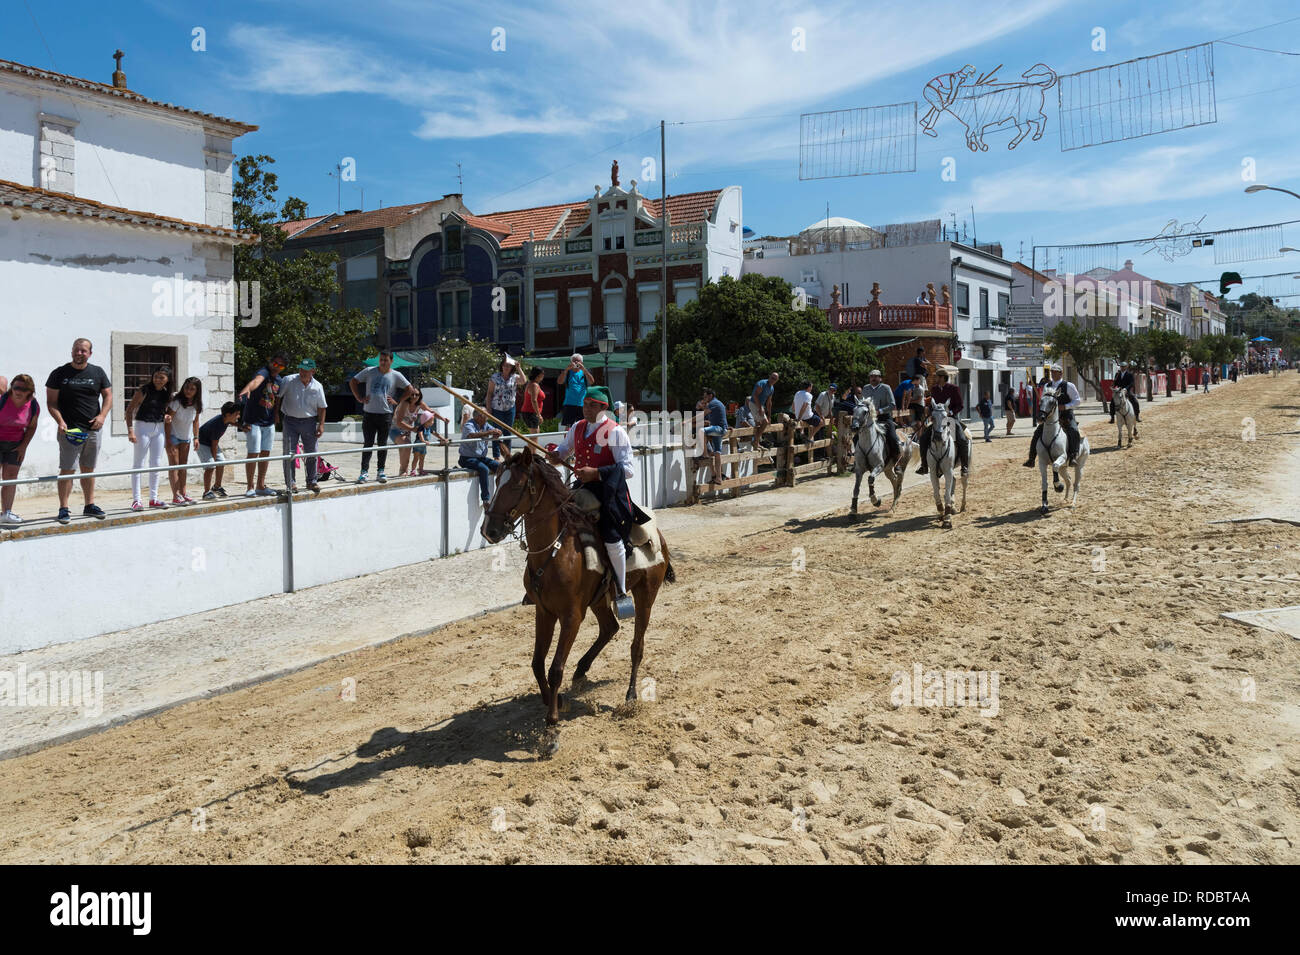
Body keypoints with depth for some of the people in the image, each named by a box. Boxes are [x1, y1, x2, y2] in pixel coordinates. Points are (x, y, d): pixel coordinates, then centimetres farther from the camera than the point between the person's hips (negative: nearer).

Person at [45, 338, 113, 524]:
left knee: (88, 469, 12)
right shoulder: (59, 374, 1)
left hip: (92, 429, 3)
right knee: (67, 469, -7)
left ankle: (89, 505, 19)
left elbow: (108, 396, 12)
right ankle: (63, 508, -3)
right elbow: (51, 402, 0)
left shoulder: (97, 372, 10)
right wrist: (60, 421, -15)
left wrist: (102, 415, -5)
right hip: (70, 430, -3)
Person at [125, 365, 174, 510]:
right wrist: (130, 430, -22)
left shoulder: (166, 394, 5)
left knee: (156, 464, 9)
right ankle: (136, 500, -1)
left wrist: (167, 416, -2)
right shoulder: (144, 390, -12)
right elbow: (130, 410, -14)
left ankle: (153, 498, 18)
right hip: (142, 427, -6)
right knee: (138, 463, -2)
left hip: (159, 429, 6)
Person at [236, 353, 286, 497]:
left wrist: (274, 422, 16)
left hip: (269, 423, 7)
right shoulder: (264, 372, -13)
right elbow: (256, 381, -37)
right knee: (253, 454, -6)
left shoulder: (280, 381, 9)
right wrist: (246, 389, -57)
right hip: (253, 421, -7)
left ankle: (261, 486, 20)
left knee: (265, 453, 10)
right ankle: (250, 488, 1)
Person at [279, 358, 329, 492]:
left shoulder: (317, 387, 1)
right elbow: (277, 397, 1)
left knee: (312, 453, 6)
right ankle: (290, 482, 5)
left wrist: (321, 425, 0)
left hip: (309, 422, 2)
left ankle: (312, 482, 18)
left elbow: (321, 407, 7)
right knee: (289, 453, -3)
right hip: (290, 421, -2)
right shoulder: (288, 381, -5)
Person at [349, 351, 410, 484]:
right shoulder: (369, 372, 3)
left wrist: (396, 401, 1)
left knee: (383, 444, 8)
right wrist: (359, 398, 2)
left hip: (385, 414, 0)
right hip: (369, 413, 0)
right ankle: (364, 472, -1)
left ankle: (381, 471, 16)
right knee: (368, 443, -2)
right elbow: (353, 382, 11)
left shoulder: (396, 375, 3)